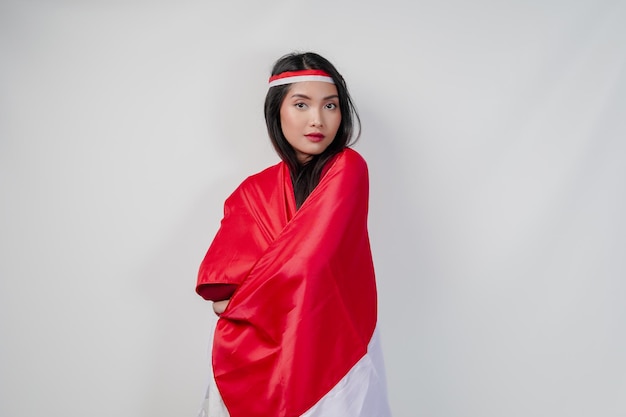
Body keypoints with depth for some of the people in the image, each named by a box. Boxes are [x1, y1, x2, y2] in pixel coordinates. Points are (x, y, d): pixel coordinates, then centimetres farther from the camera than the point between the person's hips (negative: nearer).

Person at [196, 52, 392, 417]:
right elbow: (215, 270, -5)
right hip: (257, 352, 4)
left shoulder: (349, 168, -9)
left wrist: (238, 300, -9)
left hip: (329, 347, -3)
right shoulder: (253, 191, 4)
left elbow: (309, 256, -18)